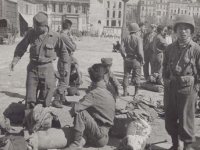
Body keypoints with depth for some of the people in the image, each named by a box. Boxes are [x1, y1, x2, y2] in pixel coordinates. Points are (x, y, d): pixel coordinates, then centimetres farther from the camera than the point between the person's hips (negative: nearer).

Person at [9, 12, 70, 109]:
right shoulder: (31, 33, -4)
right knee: (30, 94, 7)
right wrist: (15, 60, -3)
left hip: (47, 68, -1)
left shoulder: (54, 36, -7)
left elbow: (63, 51, 7)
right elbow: (21, 47, 6)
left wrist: (65, 66, 8)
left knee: (47, 93, 2)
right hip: (33, 67, 2)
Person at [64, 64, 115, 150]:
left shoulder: (94, 93, -20)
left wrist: (71, 113, -2)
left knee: (80, 113, -20)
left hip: (100, 135, -9)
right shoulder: (108, 92, 6)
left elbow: (76, 108, -24)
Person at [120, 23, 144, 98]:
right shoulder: (138, 39, -13)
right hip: (136, 60, -4)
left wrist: (124, 56, 8)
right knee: (136, 76, 9)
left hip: (127, 60, 4)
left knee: (126, 75, 14)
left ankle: (125, 92, 19)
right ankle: (136, 93, 15)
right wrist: (142, 59, -6)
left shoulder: (126, 38, -1)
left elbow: (122, 49, -5)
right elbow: (140, 51, -19)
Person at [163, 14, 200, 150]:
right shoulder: (170, 48, 6)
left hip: (187, 88, -5)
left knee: (186, 119, 2)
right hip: (170, 88, 5)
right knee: (170, 118, 13)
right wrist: (166, 81, 9)